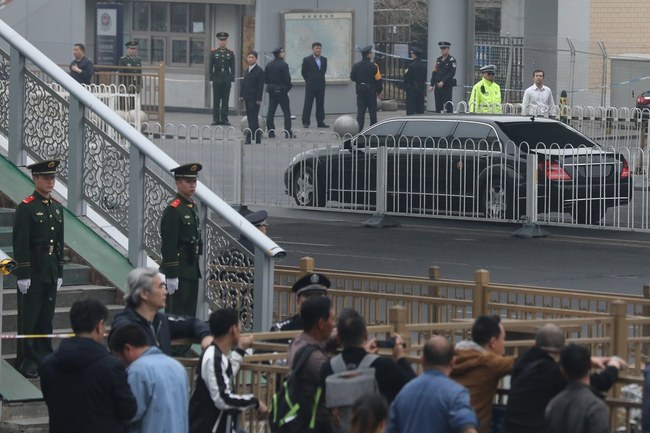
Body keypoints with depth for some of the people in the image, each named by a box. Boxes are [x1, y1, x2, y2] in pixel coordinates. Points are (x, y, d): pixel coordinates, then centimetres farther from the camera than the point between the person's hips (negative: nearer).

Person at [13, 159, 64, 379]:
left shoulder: (57, 208, 12)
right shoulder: (26, 207, -9)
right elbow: (20, 243, -13)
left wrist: (59, 273, 15)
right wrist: (23, 275, -16)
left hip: (50, 272, 6)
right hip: (32, 272, -6)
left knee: (46, 319, 10)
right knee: (29, 319, -2)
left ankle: (44, 358, 17)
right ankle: (27, 362, 3)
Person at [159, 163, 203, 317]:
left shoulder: (192, 207, 14)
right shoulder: (173, 210, -14)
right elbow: (168, 246, -18)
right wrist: (171, 275, -21)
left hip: (192, 271, 9)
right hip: (179, 272, -9)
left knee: (190, 314, 10)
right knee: (176, 314, -7)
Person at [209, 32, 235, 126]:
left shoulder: (230, 53, 7)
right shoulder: (213, 53, 5)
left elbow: (232, 68, 6)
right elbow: (210, 66, 4)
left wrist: (232, 78, -2)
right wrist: (210, 78, -3)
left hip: (226, 80, 0)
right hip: (217, 79, 0)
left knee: (225, 101, 2)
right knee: (216, 101, 2)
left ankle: (224, 119, 4)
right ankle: (216, 119, 5)